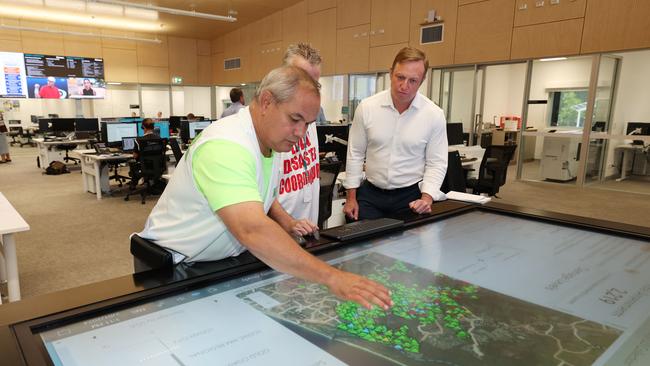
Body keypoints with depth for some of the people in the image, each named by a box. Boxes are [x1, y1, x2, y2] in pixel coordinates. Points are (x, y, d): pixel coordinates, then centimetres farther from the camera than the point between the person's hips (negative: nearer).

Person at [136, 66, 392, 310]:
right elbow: (252, 231, -42)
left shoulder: (271, 139, 1)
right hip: (176, 267, -7)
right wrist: (332, 277, -44)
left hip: (225, 261, 7)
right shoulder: (225, 147, -30)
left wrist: (287, 223, -2)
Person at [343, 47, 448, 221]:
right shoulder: (367, 107, -7)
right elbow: (355, 154, 1)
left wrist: (427, 197, -17)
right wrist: (351, 197, 1)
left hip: (410, 195, -1)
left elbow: (436, 163, -3)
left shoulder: (434, 114, -9)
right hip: (370, 193, 1)